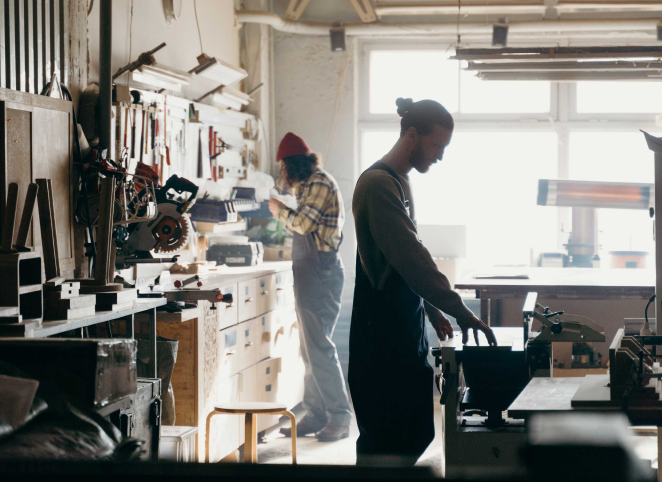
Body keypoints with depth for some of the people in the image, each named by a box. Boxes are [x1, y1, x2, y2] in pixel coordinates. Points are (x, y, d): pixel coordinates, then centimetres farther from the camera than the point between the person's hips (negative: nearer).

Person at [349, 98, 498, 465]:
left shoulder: (400, 181, 15)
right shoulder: (378, 184, -16)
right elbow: (411, 257, -23)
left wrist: (432, 308, 22)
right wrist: (458, 309, -24)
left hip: (405, 330, 10)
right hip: (383, 336, -10)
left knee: (414, 432, 12)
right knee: (385, 443, -8)